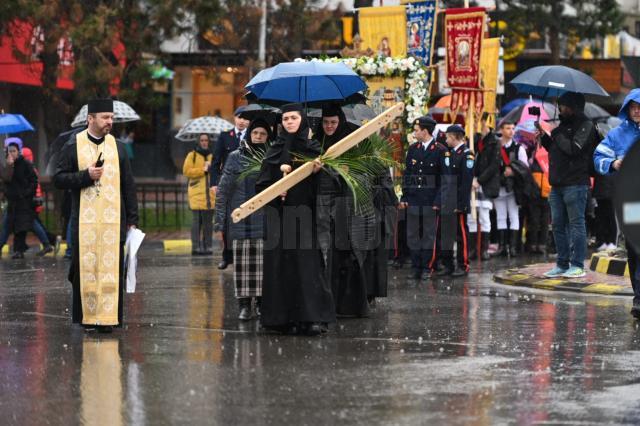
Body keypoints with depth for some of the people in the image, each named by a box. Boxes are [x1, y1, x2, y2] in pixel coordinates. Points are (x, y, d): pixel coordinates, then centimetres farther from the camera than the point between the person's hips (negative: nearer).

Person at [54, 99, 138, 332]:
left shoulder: (117, 147, 10)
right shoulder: (73, 146, 3)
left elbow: (128, 186, 11)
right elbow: (58, 179, 0)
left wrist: (132, 219, 6)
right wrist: (86, 176, -14)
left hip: (113, 219, 2)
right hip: (84, 219, -2)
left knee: (111, 268, -3)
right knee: (84, 267, -1)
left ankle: (107, 316, 0)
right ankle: (86, 315, 9)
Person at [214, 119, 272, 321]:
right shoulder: (236, 158, 4)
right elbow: (223, 189, 4)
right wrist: (220, 219, -1)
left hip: (267, 219, 1)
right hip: (242, 219, -1)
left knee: (264, 262, 0)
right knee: (243, 261, -2)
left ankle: (261, 302, 8)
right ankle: (244, 304, 2)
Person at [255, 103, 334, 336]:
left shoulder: (313, 148, 6)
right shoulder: (275, 149, 11)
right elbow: (262, 182, 8)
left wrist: (316, 171, -22)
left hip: (304, 212, -2)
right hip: (279, 214, 2)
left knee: (306, 263, -9)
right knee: (279, 263, -2)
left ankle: (311, 317, -11)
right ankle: (282, 317, 1)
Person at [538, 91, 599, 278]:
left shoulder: (586, 126, -7)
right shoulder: (563, 125, 20)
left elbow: (574, 148, -19)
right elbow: (553, 149, 25)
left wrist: (557, 136, -7)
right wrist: (543, 136, 11)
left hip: (575, 184, -9)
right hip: (557, 185, 9)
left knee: (576, 224, -5)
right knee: (558, 225, 9)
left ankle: (577, 265, -3)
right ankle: (562, 264, 15)